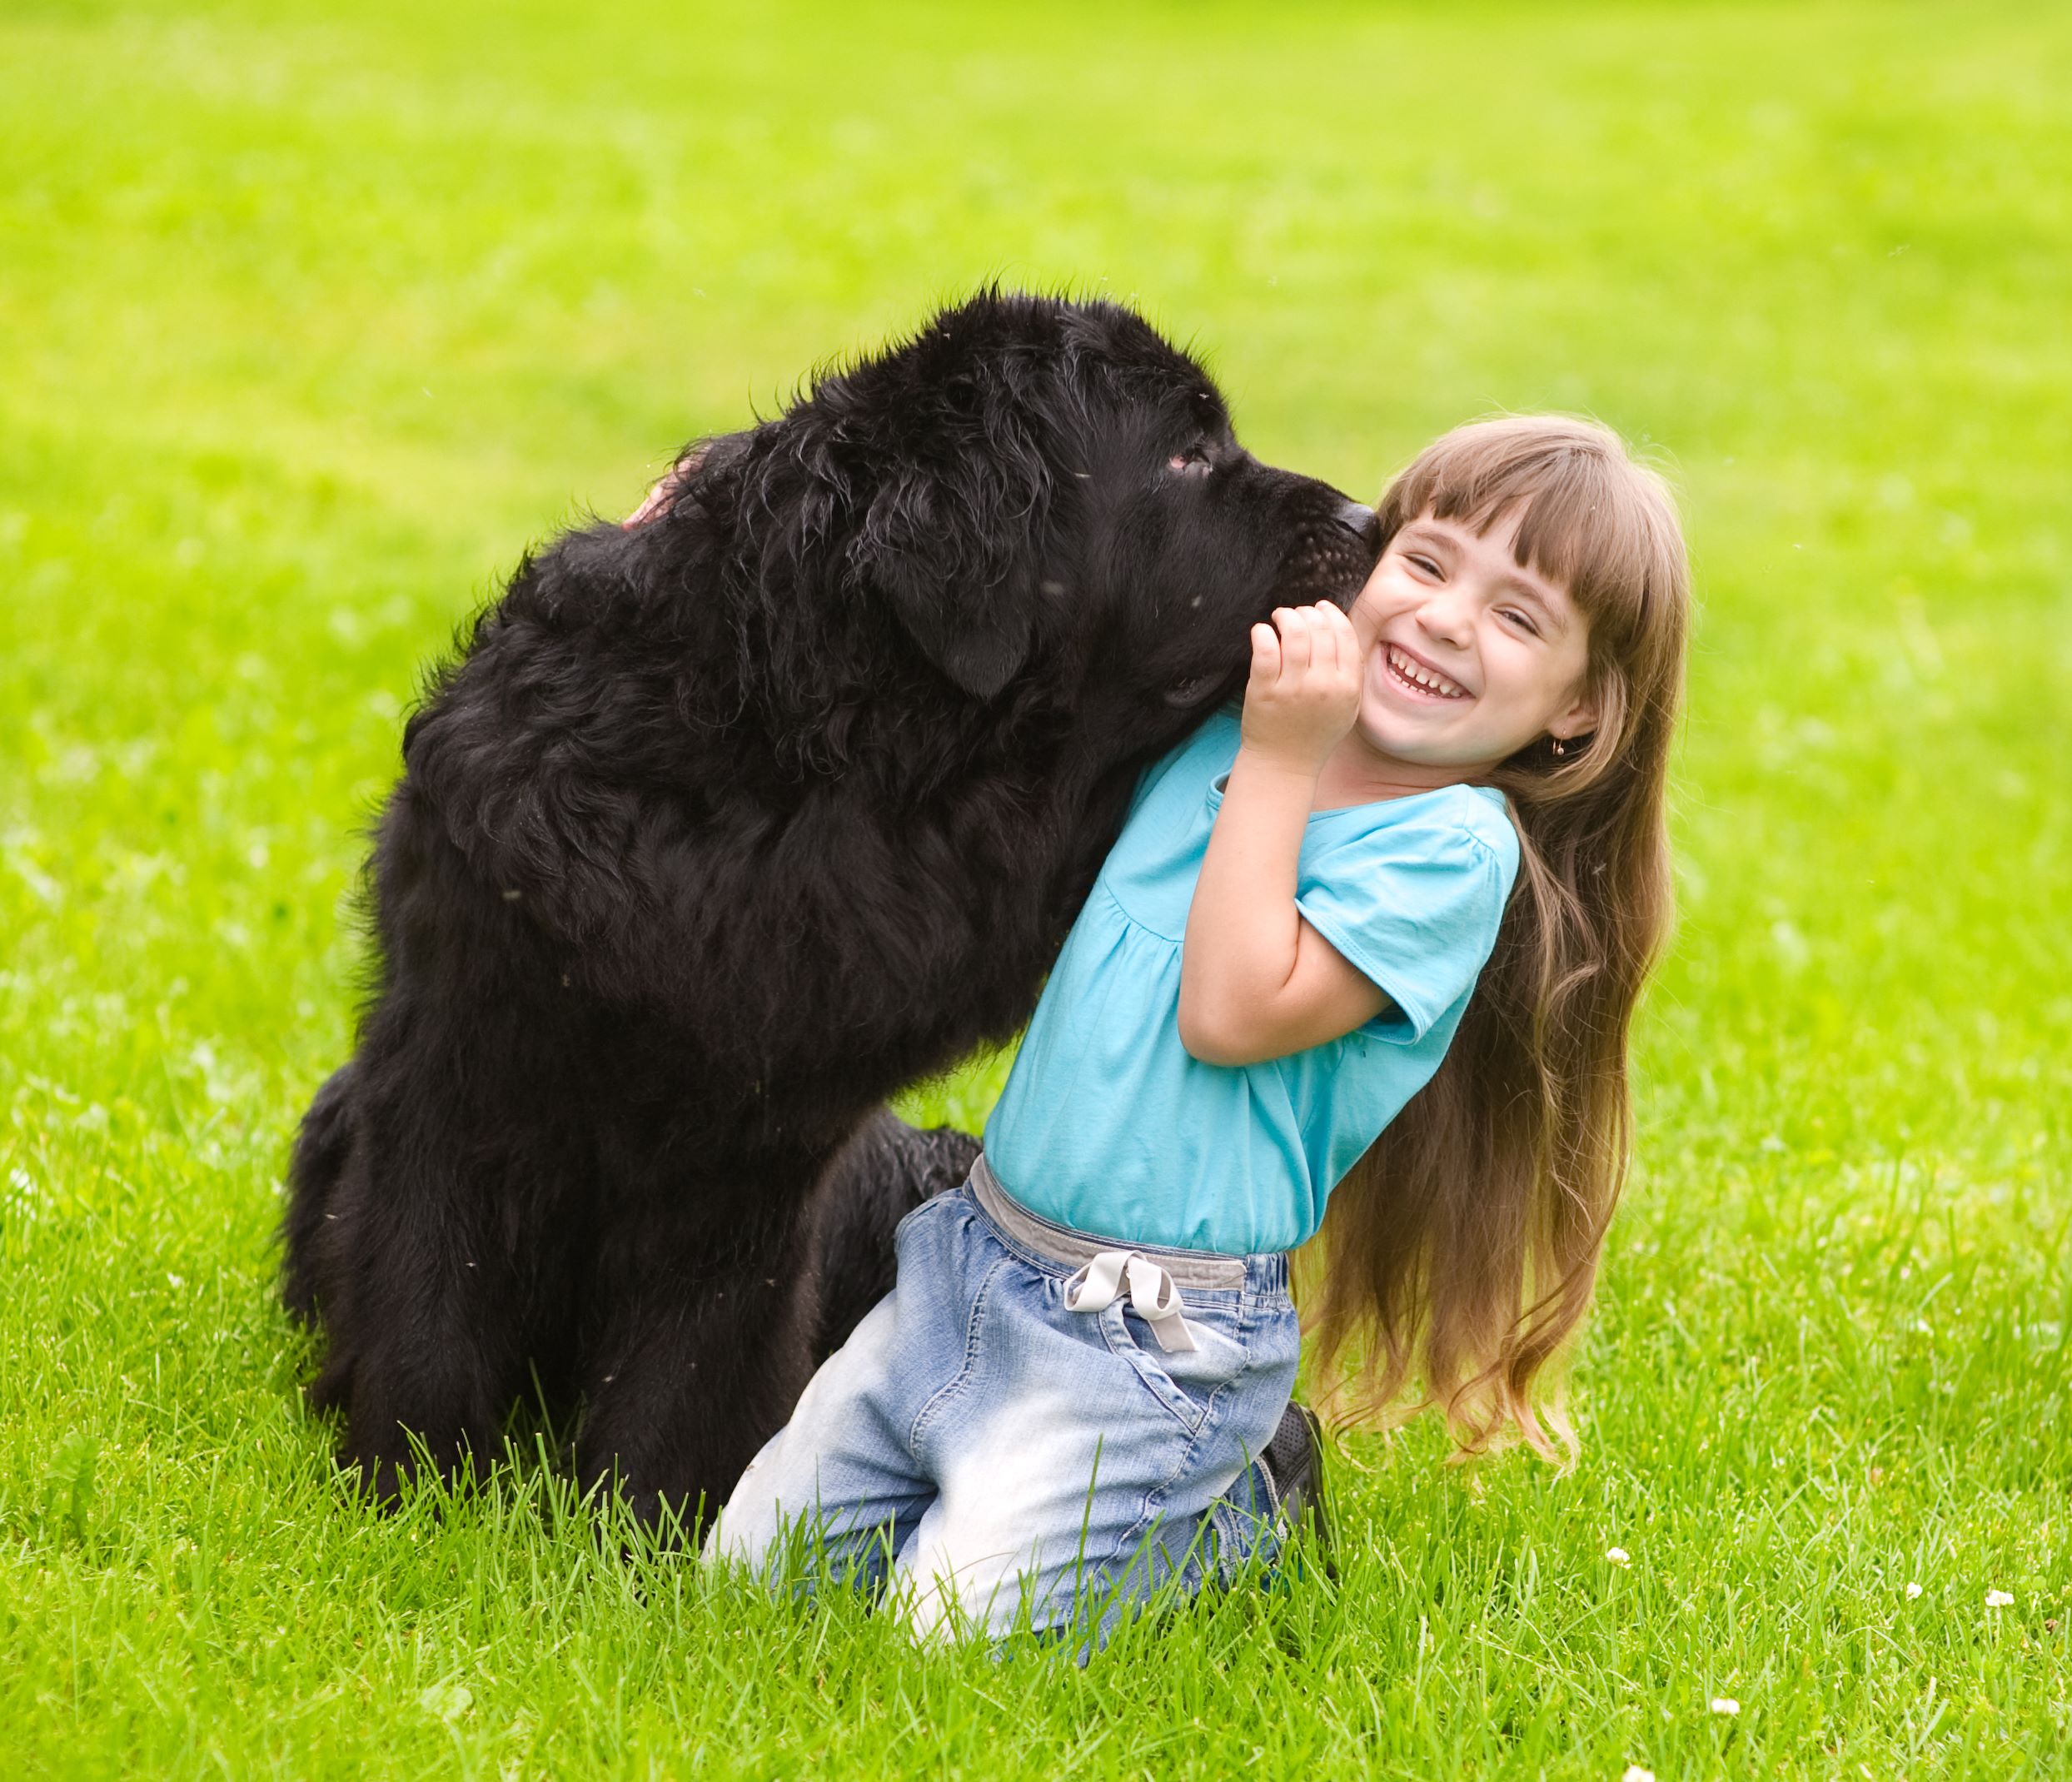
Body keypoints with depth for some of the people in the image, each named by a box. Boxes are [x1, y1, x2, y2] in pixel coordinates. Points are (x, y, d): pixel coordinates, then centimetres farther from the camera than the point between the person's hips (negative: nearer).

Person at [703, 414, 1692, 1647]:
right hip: (975, 1251, 7)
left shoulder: (1455, 846, -12)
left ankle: (1243, 1508, 10)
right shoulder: (1220, 724, 7)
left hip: (1156, 1334, -7)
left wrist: (1280, 761, -19)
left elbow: (1231, 1012, -23)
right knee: (751, 1571, 9)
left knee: (952, 1629, -14)